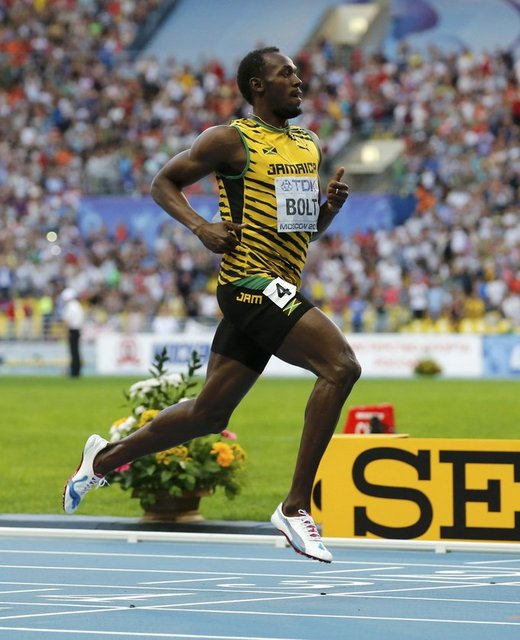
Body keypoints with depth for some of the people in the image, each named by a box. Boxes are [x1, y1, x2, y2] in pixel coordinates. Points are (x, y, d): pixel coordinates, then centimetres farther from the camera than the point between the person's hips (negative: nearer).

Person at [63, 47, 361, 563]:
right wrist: (201, 226, -14)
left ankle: (105, 459, 34)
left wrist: (331, 205, 4)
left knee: (208, 414, 14)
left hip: (279, 292, 8)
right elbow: (163, 183, 2)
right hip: (251, 282, -8)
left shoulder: (310, 146, 18)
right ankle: (296, 507, -22)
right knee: (341, 365, -24)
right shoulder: (231, 140, -4)